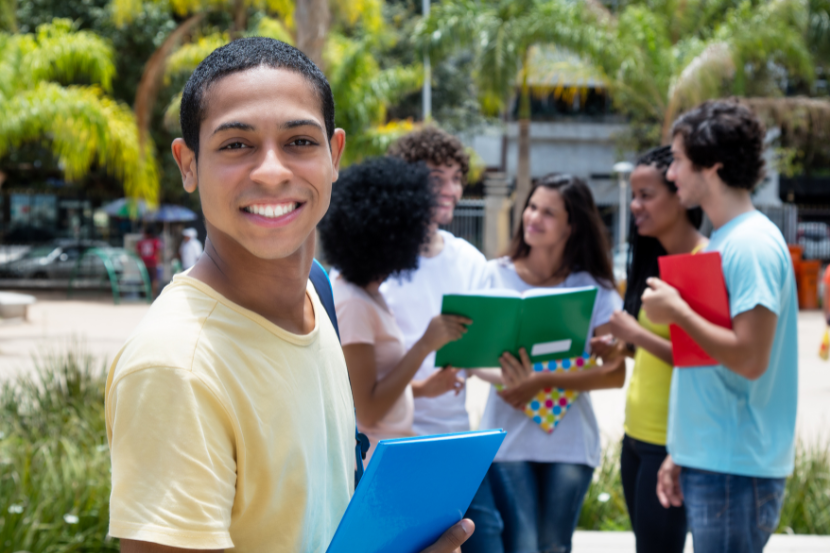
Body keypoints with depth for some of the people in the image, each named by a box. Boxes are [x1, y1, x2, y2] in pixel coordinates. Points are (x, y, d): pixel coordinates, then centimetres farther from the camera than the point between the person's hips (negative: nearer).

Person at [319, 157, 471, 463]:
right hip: (370, 463, -10)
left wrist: (421, 389, 9)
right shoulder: (352, 303, -19)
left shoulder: (365, 291, 9)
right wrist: (426, 344, -19)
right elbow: (367, 410, -20)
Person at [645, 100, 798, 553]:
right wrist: (681, 453, 19)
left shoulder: (751, 245, -15)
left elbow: (749, 358, -23)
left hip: (735, 470, -9)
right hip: (707, 463, 9)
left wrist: (677, 312, -14)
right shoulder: (724, 241, 15)